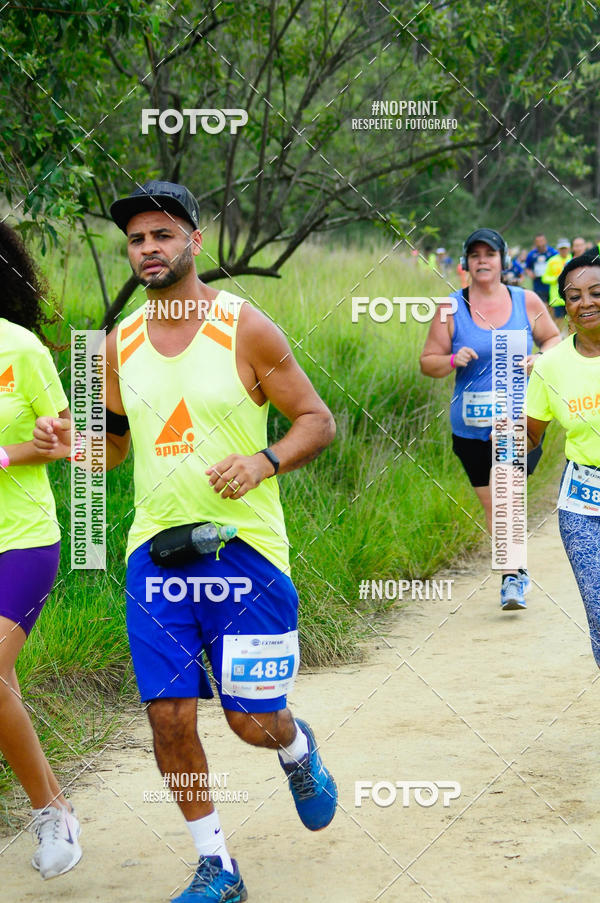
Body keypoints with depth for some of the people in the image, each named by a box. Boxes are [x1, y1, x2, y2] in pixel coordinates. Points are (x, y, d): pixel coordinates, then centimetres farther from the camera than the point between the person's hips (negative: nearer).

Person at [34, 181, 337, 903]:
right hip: (155, 548, 4)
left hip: (244, 547, -3)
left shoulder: (244, 329, -5)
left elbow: (317, 420, -1)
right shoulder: (120, 342, 8)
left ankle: (297, 750, 38)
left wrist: (263, 461, -19)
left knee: (252, 720, -1)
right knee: (169, 716, -2)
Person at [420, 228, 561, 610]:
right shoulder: (451, 309, 2)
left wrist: (539, 360, -6)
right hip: (471, 425, 2)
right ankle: (514, 572, 23)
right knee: (491, 502, 8)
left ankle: (514, 575, -6)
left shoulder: (526, 301, 3)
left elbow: (554, 338, 15)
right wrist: (453, 360, -16)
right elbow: (428, 362, 5)